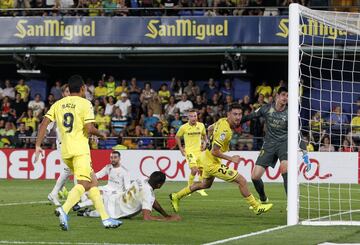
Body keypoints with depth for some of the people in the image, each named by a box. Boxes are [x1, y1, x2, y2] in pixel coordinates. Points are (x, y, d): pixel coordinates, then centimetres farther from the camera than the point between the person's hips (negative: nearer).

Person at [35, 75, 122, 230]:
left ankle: (105, 218, 14)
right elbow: (89, 129, -13)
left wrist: (38, 146, 5)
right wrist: (101, 135, 7)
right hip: (80, 149, -7)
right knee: (83, 183, -14)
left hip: (65, 151, 7)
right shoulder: (84, 103, -3)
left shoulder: (58, 104, 13)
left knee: (93, 181, 14)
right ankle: (64, 209, -38)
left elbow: (44, 123, 5)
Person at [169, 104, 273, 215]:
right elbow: (214, 151, -29)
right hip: (212, 162, -10)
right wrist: (231, 159, -22)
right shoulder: (225, 130, -31)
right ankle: (257, 207, 1)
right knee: (241, 181, -10)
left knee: (205, 184, 33)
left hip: (206, 157, 10)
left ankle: (176, 197, 44)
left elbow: (210, 128, 18)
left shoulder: (223, 120, -2)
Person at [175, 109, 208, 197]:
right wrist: (181, 148, 2)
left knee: (201, 170, 3)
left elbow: (204, 135, 20)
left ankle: (200, 189, 21)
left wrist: (204, 143, 4)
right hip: (189, 151, -4)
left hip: (199, 150, 4)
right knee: (194, 170, -18)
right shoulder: (184, 127, -7)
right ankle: (189, 187, 2)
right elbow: (177, 137, 8)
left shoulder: (201, 125, 1)